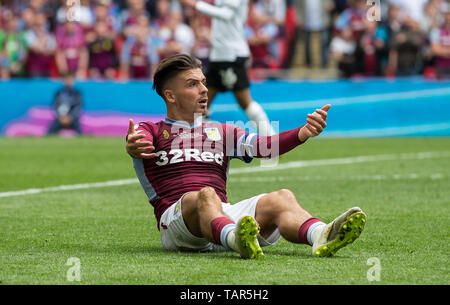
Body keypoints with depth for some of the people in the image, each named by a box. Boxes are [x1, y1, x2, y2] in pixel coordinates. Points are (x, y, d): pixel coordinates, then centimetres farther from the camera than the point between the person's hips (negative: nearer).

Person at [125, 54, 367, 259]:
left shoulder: (222, 132, 30)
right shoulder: (152, 131, 17)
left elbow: (264, 145, 10)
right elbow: (138, 142, -10)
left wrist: (305, 132, -11)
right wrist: (133, 146, -37)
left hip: (225, 215, 4)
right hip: (176, 218, -4)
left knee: (281, 198, -22)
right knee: (206, 195, -37)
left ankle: (321, 236, -56)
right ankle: (237, 240, -71)